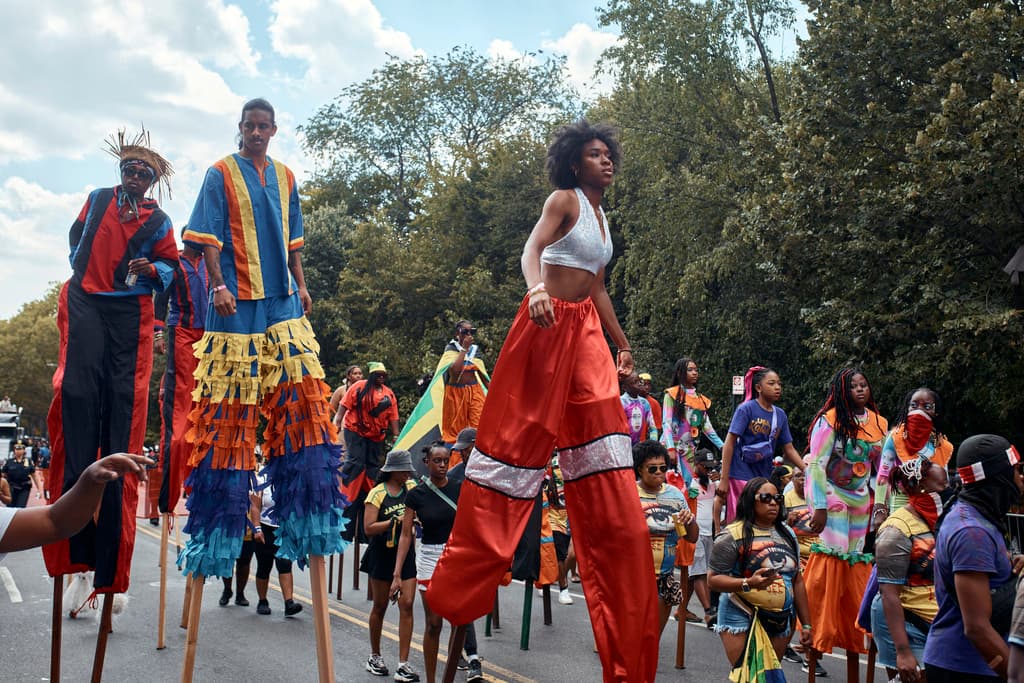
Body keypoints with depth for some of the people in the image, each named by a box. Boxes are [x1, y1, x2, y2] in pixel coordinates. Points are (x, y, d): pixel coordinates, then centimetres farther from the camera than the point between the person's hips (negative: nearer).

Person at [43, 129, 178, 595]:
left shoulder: (158, 222, 7)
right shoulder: (98, 200, 13)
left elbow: (171, 265, 8)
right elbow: (77, 233, 29)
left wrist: (152, 269, -11)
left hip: (130, 312, -1)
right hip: (85, 302, 1)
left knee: (123, 399, -7)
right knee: (79, 387, -15)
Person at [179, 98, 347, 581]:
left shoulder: (285, 177, 16)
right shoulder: (221, 174, 2)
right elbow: (207, 237, -4)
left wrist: (301, 286, 14)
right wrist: (218, 285, -16)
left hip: (283, 304, 5)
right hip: (237, 304, -5)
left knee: (301, 399, -4)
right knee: (228, 408, -3)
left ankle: (306, 518, 3)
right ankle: (216, 528, 8)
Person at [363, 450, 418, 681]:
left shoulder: (412, 487, 4)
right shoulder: (377, 493, -9)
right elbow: (369, 528, -15)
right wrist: (396, 520, -20)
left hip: (407, 553, 3)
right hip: (382, 555, -3)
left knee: (407, 605, -5)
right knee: (380, 607, 11)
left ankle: (403, 664, -1)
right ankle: (375, 656, 29)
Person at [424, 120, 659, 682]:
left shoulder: (602, 217, 21)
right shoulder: (564, 200, -2)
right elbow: (532, 248, -19)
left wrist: (622, 342, 28)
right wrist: (535, 288, -39)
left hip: (587, 332, 7)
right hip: (547, 323, -7)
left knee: (605, 464, 0)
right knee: (518, 433, -5)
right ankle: (456, 587, 10)